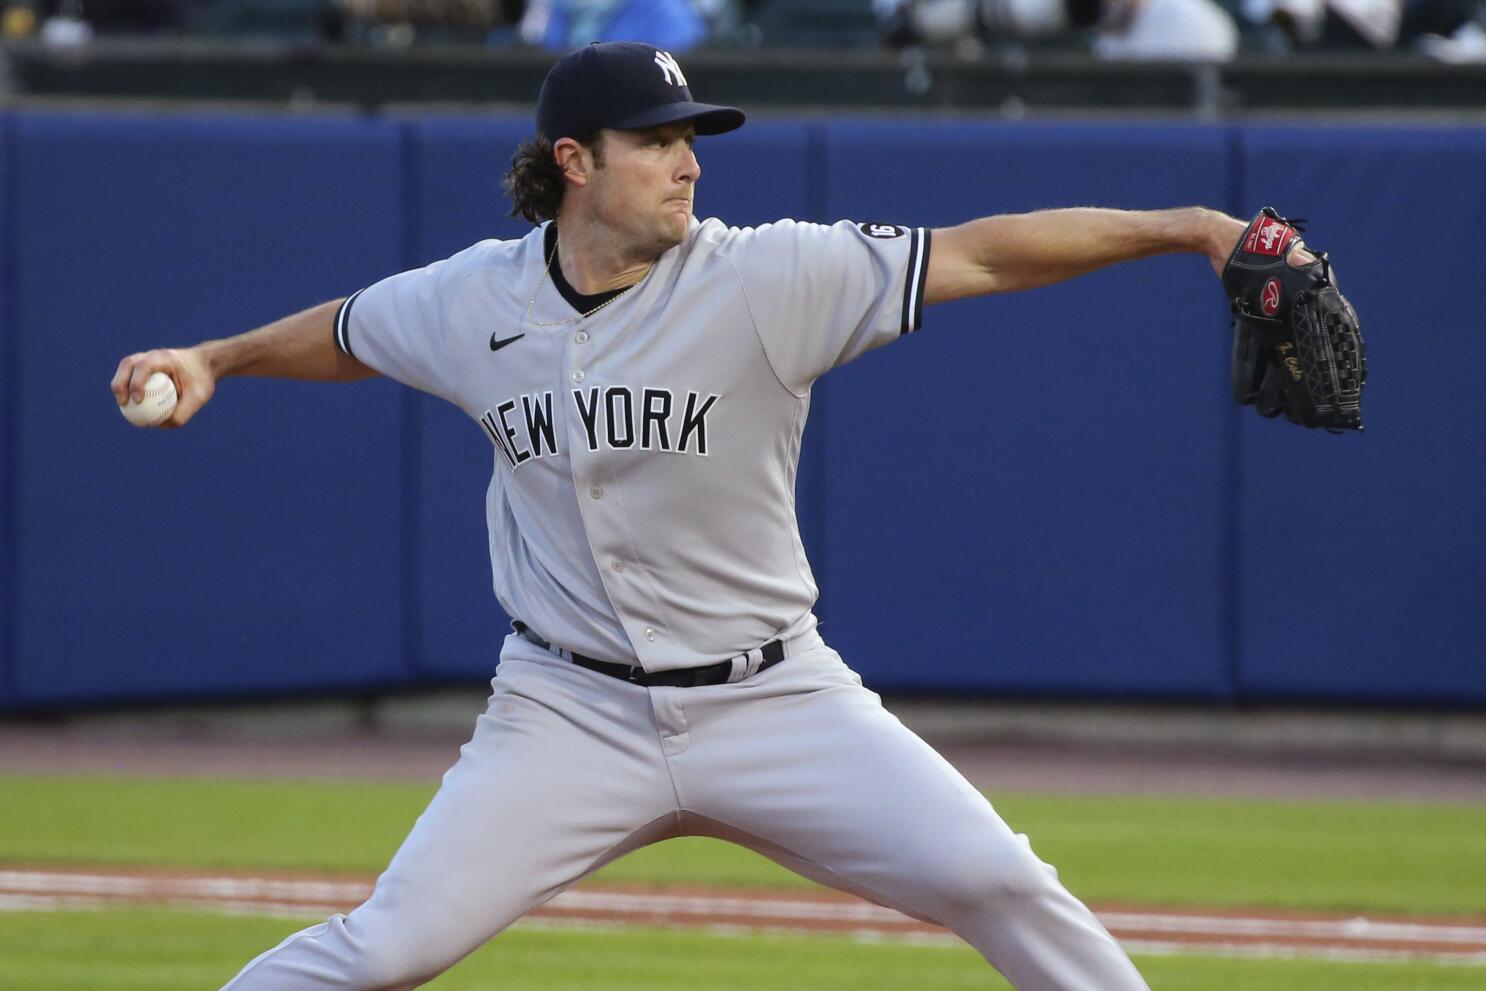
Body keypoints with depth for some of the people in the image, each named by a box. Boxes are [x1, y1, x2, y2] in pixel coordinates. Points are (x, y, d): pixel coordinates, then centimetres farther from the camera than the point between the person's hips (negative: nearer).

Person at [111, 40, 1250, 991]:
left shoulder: (764, 280, -13)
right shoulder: (474, 299, -4)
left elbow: (980, 254, -19)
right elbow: (346, 332, 19)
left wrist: (1180, 226, -27)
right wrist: (212, 360, 8)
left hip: (772, 700, -1)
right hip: (569, 712, 1)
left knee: (991, 880, -14)